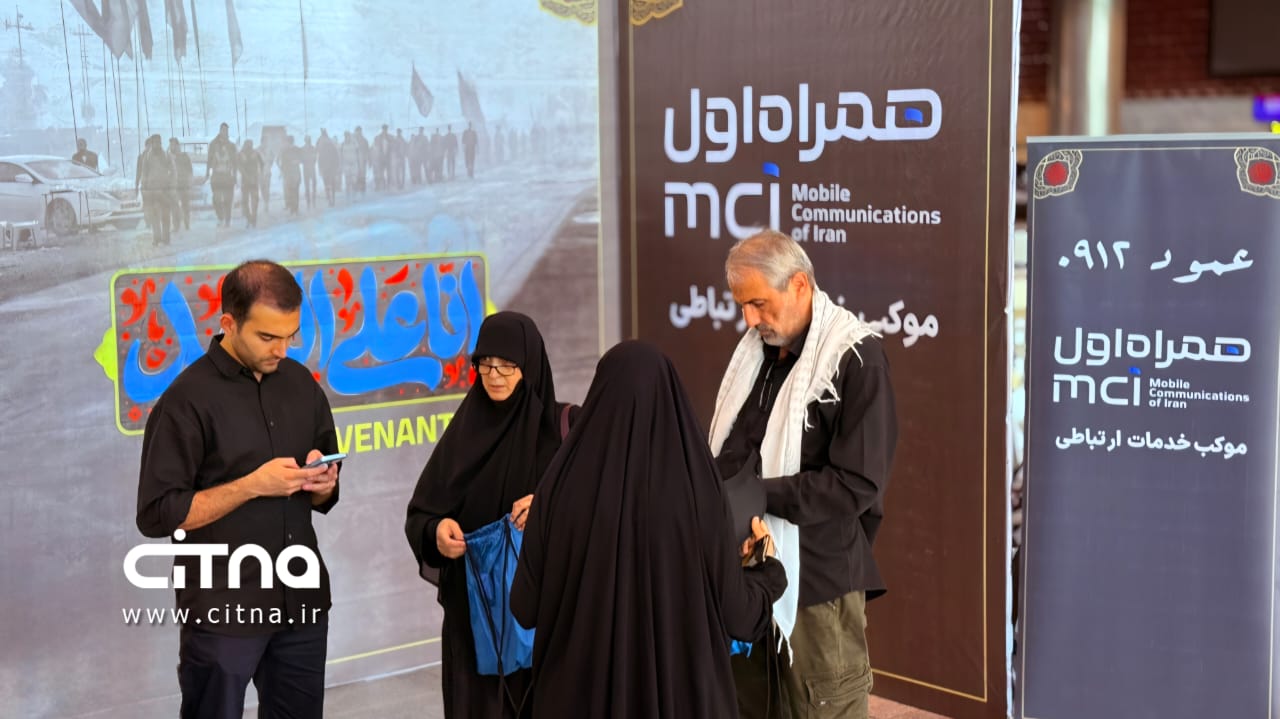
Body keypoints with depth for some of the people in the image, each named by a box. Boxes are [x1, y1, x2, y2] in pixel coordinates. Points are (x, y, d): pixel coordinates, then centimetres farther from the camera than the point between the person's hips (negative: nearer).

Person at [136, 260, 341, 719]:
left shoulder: (302, 384, 6)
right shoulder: (189, 399, -11)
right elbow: (156, 514, -14)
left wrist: (322, 484, -8)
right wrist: (252, 485, -19)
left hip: (302, 601, 5)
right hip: (224, 608, -5)